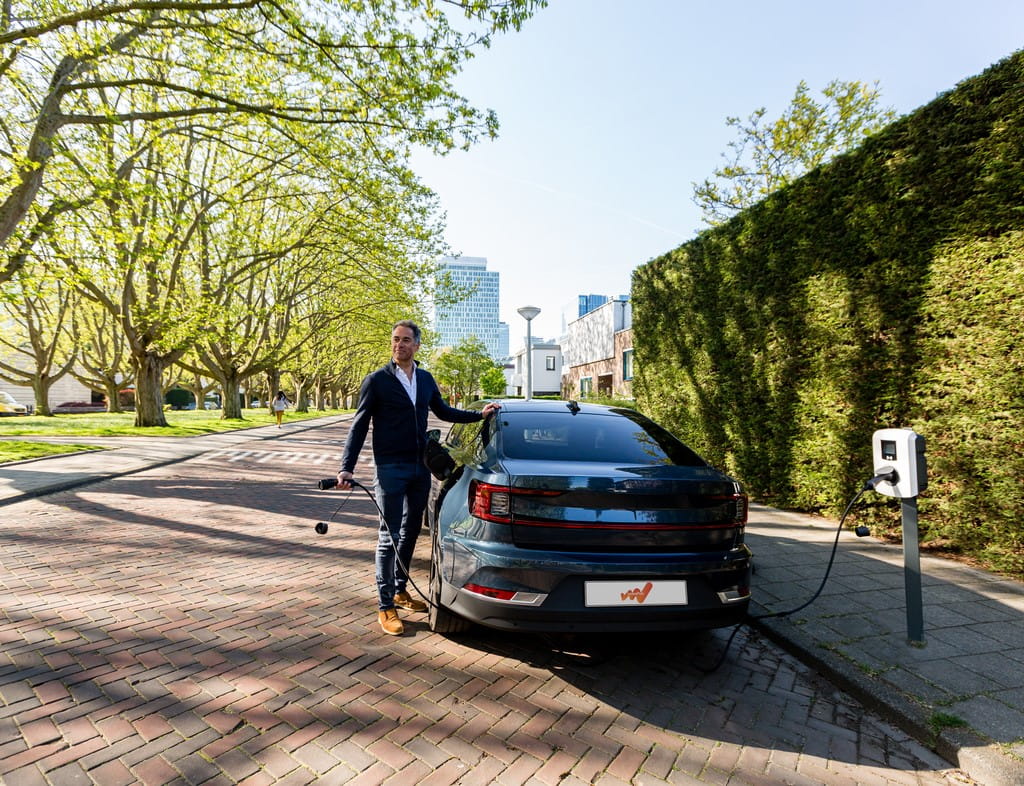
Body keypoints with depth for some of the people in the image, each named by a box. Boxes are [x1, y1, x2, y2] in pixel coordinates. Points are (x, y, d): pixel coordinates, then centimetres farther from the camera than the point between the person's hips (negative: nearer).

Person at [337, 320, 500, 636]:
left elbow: (444, 411, 21)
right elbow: (359, 426, -8)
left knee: (411, 531, 14)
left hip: (420, 467, 6)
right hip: (391, 469, -5)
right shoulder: (377, 380, -7)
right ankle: (385, 606, 9)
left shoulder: (426, 379, 8)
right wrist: (347, 467, -16)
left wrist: (479, 414, 17)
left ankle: (400, 591, 30)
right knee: (389, 536, -2)